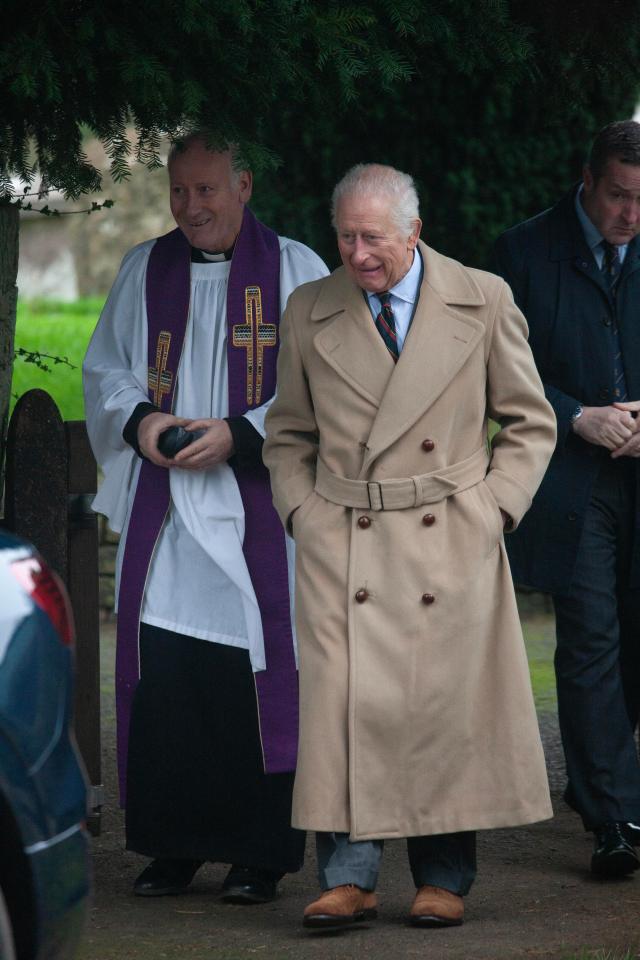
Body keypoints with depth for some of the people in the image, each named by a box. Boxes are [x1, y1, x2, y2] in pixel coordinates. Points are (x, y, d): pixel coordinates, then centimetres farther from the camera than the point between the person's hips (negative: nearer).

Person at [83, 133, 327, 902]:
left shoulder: (293, 270, 1)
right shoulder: (144, 270, 13)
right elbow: (103, 368, 15)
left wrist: (240, 433, -15)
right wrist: (138, 419, -5)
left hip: (256, 510, -3)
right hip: (161, 512, 3)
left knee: (254, 674, -4)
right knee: (162, 677, 0)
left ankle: (261, 853, 3)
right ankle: (173, 845, 10)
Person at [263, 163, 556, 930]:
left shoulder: (484, 302, 3)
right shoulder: (309, 313, 7)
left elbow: (529, 424, 10)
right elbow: (287, 435, 17)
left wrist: (493, 508, -1)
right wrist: (301, 513, 3)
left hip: (452, 547, 0)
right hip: (342, 543, 1)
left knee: (449, 703, 0)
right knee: (343, 696, -9)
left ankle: (443, 879, 10)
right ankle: (348, 879, -5)